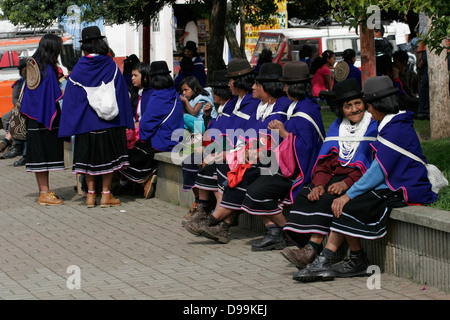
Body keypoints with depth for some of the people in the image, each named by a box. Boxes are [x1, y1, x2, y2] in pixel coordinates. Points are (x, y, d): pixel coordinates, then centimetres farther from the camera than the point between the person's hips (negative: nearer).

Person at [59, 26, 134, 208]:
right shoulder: (111, 66, -2)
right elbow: (122, 94, 1)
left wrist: (69, 126, 4)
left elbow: (70, 97, -1)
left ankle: (91, 194, 9)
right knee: (108, 155, 7)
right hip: (110, 122, 0)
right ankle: (106, 194, 7)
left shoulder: (79, 69, -4)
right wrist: (125, 120, 8)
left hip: (86, 121, 0)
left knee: (89, 156, 9)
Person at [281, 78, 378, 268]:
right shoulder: (337, 127, 16)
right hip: (334, 176, 6)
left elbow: (374, 164, -12)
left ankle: (312, 249, -36)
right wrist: (319, 184, -12)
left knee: (328, 199, -32)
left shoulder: (374, 126, -3)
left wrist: (347, 183, -24)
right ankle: (304, 247, -27)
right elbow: (325, 160, 9)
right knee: (305, 194, -21)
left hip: (359, 180, -6)